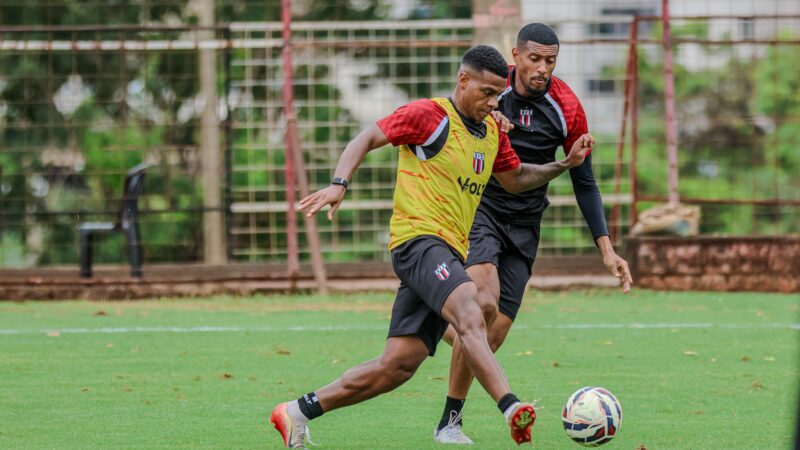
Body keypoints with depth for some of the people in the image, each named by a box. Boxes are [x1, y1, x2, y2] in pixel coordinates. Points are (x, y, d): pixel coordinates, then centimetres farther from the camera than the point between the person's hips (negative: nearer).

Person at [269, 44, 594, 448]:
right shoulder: (429, 115, -4)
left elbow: (514, 179, 32)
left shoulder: (492, 132, 19)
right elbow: (367, 139, -3)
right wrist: (339, 184, -17)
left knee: (397, 366, 1)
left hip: (449, 252, 8)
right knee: (470, 316, -33)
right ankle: (511, 410, -50)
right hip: (418, 238, -8)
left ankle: (298, 412, 10)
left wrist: (564, 164, 19)